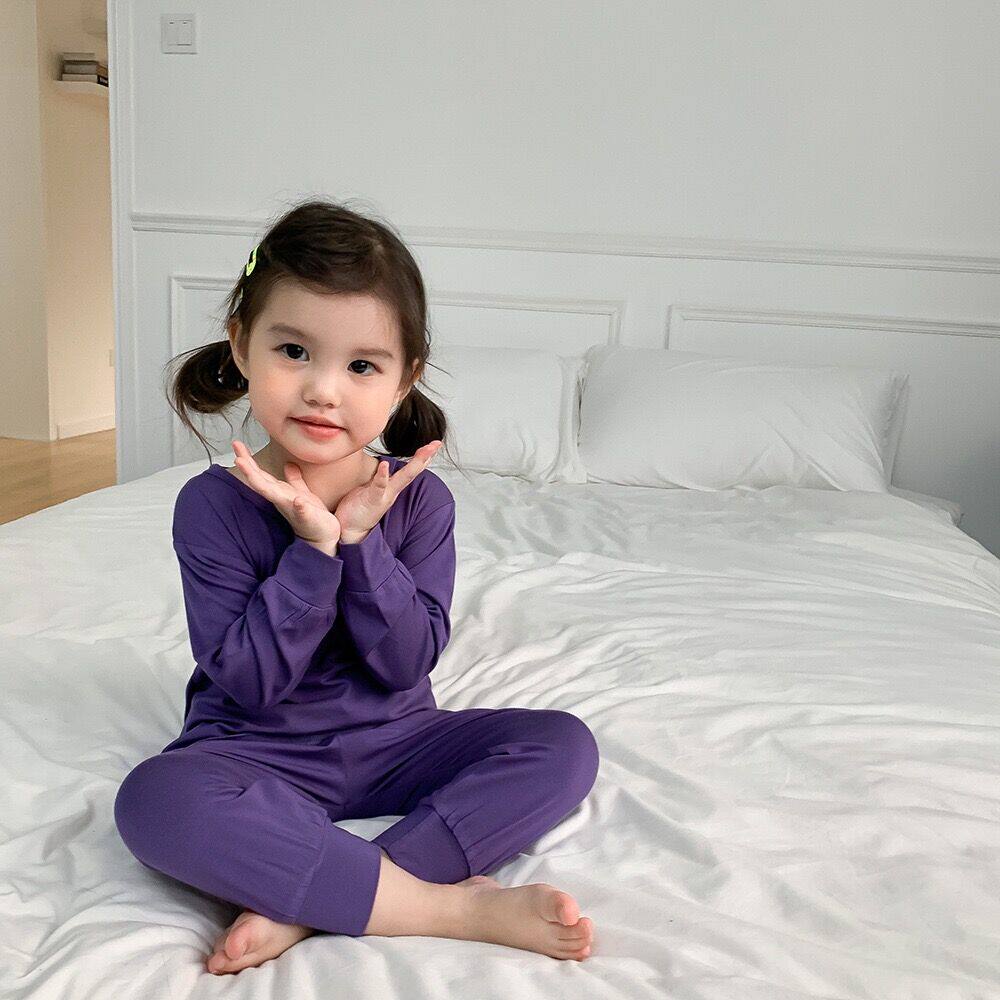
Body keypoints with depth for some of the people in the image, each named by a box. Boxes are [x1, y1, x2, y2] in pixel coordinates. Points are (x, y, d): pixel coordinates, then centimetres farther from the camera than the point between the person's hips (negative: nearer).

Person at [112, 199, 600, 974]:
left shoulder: (418, 498, -7)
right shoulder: (213, 504, -12)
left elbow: (408, 666, -12)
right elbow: (249, 682, -16)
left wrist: (359, 540, -23)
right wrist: (315, 547, -27)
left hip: (391, 742, 3)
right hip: (260, 753, -2)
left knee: (565, 745, -17)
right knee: (155, 799, -34)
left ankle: (306, 908, -25)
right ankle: (456, 906, -27)